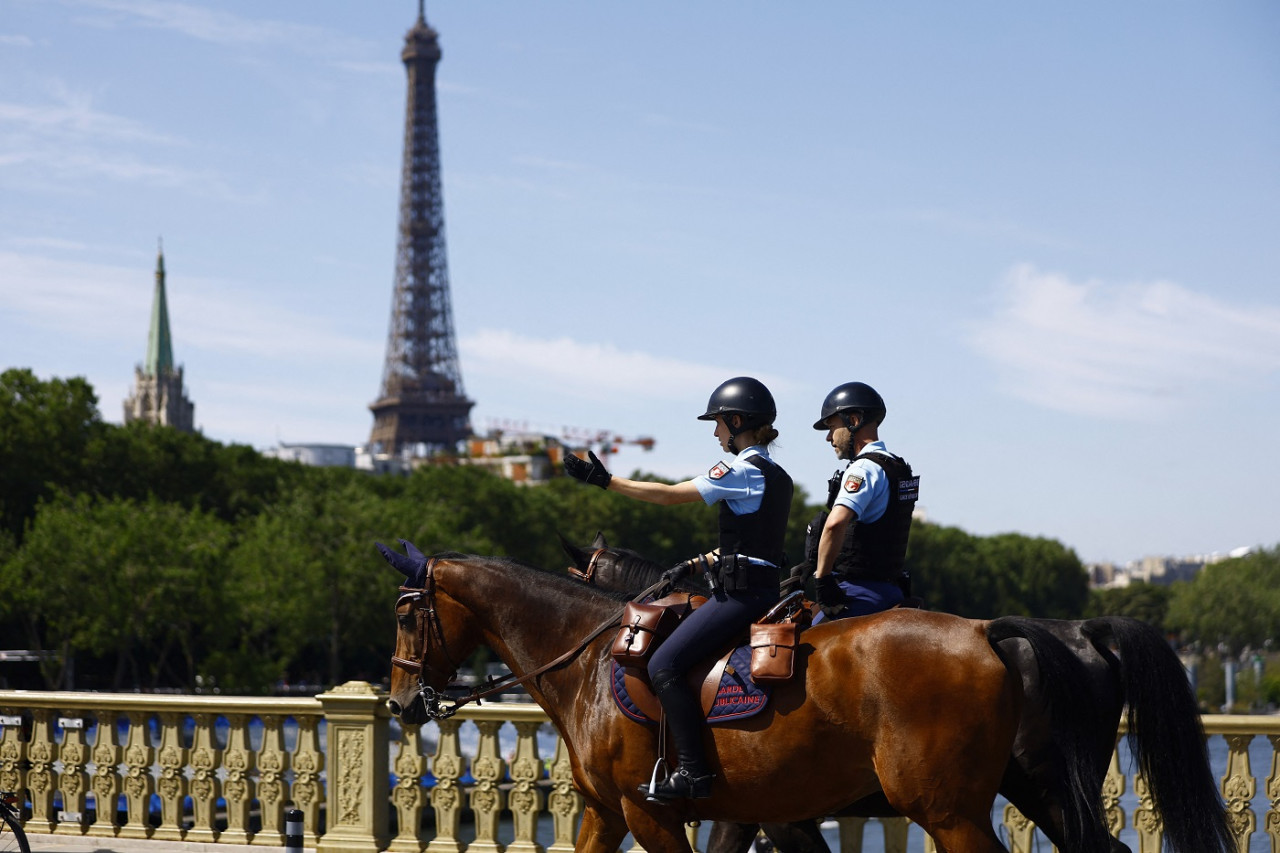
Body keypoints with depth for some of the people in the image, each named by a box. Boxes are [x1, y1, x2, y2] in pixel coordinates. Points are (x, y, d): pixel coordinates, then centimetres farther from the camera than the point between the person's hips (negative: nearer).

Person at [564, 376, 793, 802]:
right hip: (763, 587, 10)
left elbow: (669, 495, -14)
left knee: (664, 665, -14)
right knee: (673, 660, 18)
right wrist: (696, 564, 21)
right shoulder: (776, 476, 17)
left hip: (741, 592, -10)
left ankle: (693, 773, -18)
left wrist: (605, 480, -10)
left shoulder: (741, 470, -12)